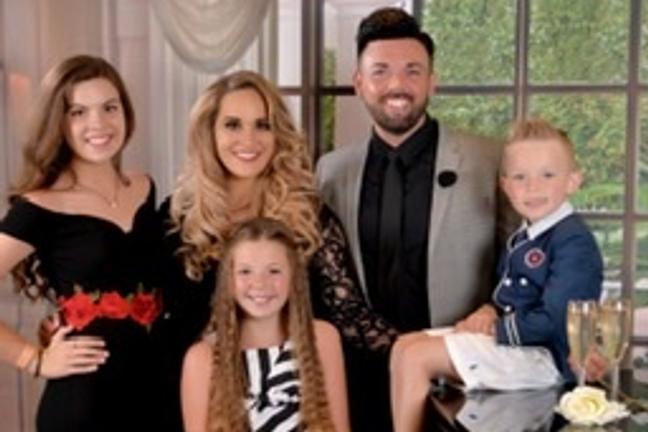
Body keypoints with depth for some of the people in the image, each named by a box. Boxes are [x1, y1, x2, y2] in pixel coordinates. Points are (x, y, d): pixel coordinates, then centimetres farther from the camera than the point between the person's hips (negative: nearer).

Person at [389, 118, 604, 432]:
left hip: (543, 355, -9)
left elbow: (553, 321, -22)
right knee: (404, 347, 3)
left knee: (415, 358, -15)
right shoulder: (522, 239, 12)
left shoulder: (574, 241, -17)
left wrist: (495, 327, -14)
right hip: (510, 340, 10)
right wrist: (488, 314, -2)